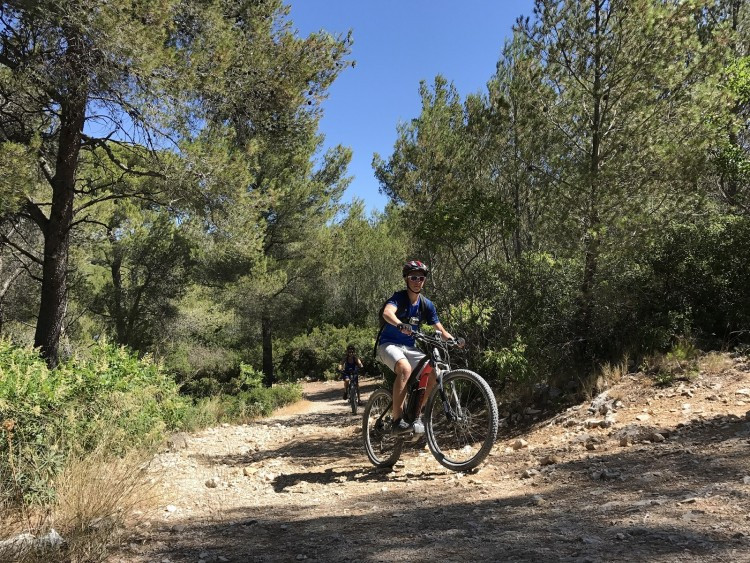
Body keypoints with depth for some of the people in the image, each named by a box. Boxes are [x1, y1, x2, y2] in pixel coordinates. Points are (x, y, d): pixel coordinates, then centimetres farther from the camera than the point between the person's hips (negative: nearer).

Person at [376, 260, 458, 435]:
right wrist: (400, 325, -57)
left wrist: (453, 339, -18)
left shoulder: (426, 304, 3)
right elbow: (387, 313, -36)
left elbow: (440, 330, 3)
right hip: (389, 344, -5)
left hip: (410, 348, 6)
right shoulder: (399, 297, -13)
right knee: (405, 368, -36)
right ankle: (397, 419, -28)